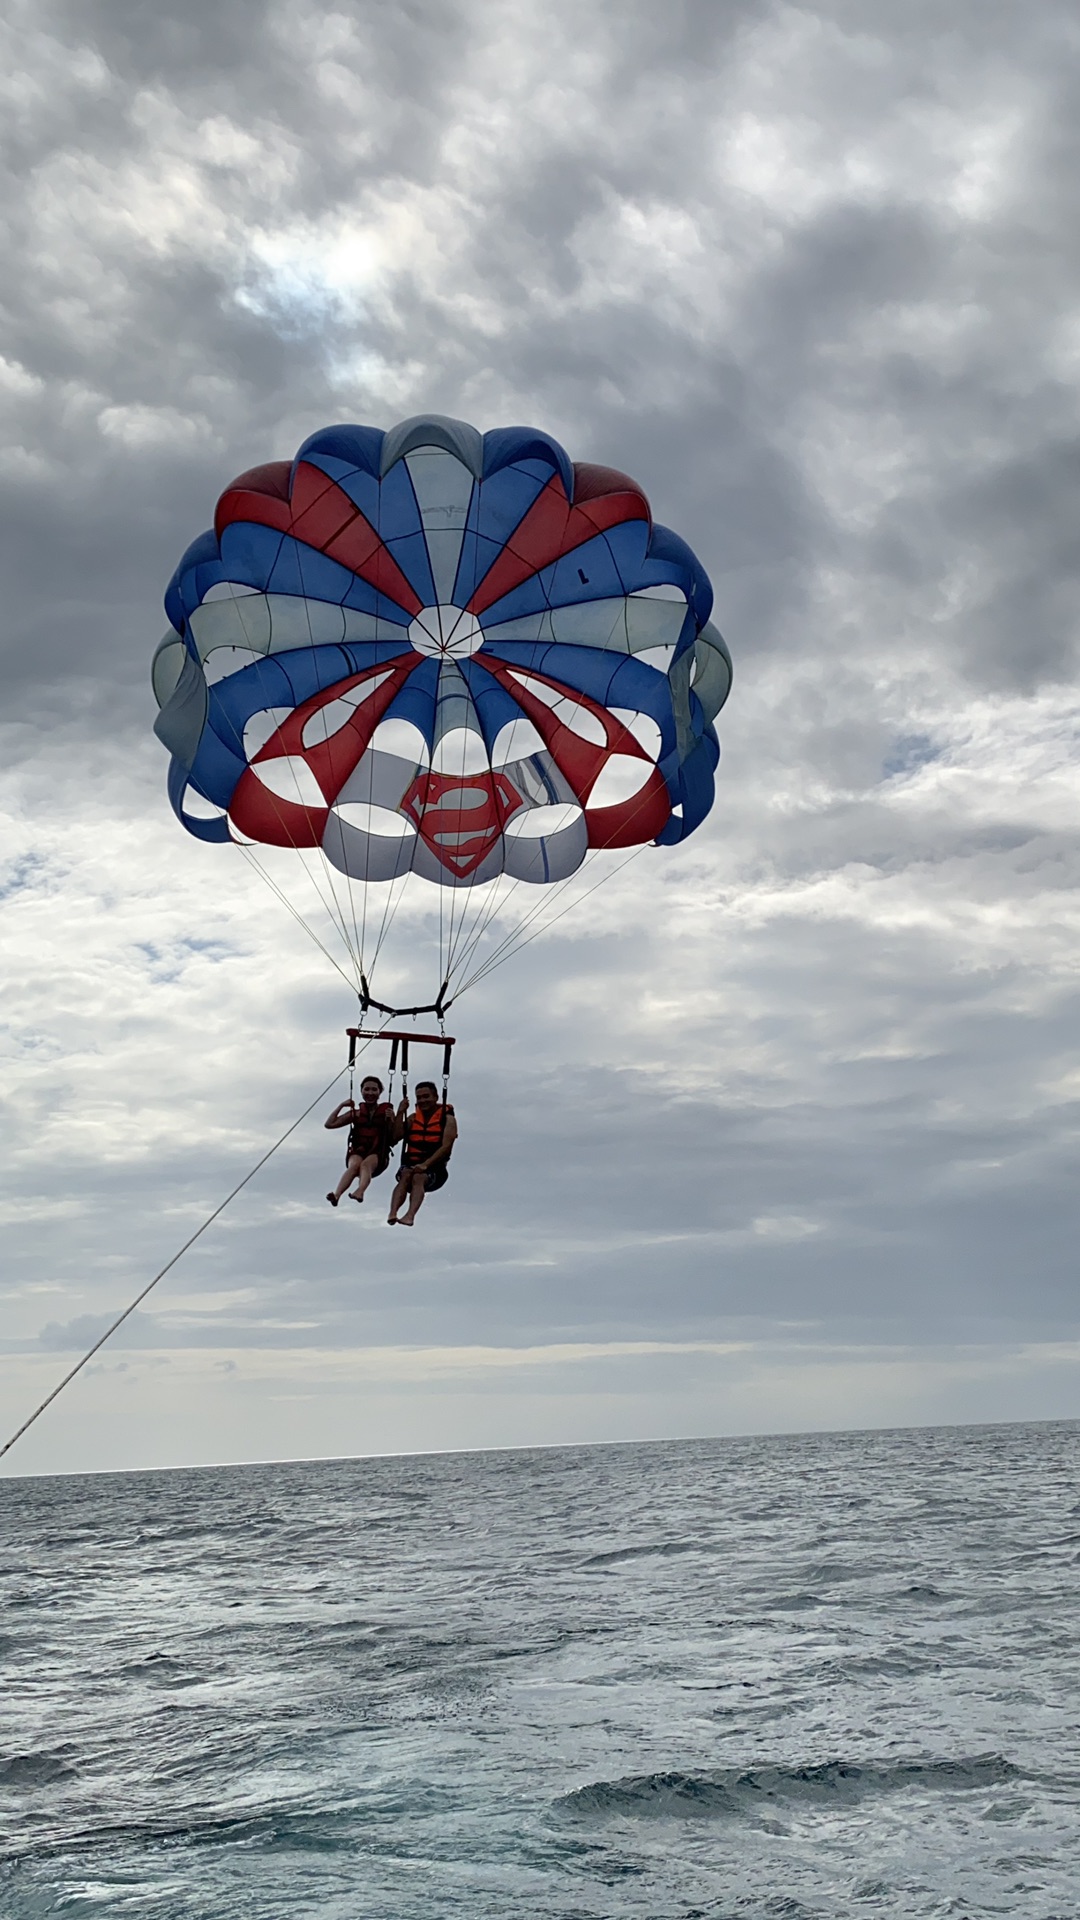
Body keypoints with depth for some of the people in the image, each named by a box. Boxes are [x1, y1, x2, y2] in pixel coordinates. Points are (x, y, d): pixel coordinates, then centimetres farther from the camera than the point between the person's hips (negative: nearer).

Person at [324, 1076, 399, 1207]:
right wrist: (341, 1106, 6)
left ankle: (360, 1191, -65)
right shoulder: (356, 1114, 18)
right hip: (357, 1152, 1)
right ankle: (336, 1194, -57)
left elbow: (396, 1137, 4)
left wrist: (392, 1121, -11)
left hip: (378, 1153, -1)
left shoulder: (386, 1112, 12)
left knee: (366, 1164, -36)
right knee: (355, 1164, -34)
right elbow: (330, 1124, 14)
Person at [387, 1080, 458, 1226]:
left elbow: (446, 1147, -9)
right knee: (406, 1175, -30)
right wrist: (400, 1114, -5)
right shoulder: (413, 1118, 18)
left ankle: (410, 1215, -55)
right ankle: (392, 1213, -50)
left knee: (419, 1177, -34)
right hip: (411, 1164, 3)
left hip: (434, 1167, -3)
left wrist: (426, 1164, -20)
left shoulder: (447, 1119, 4)